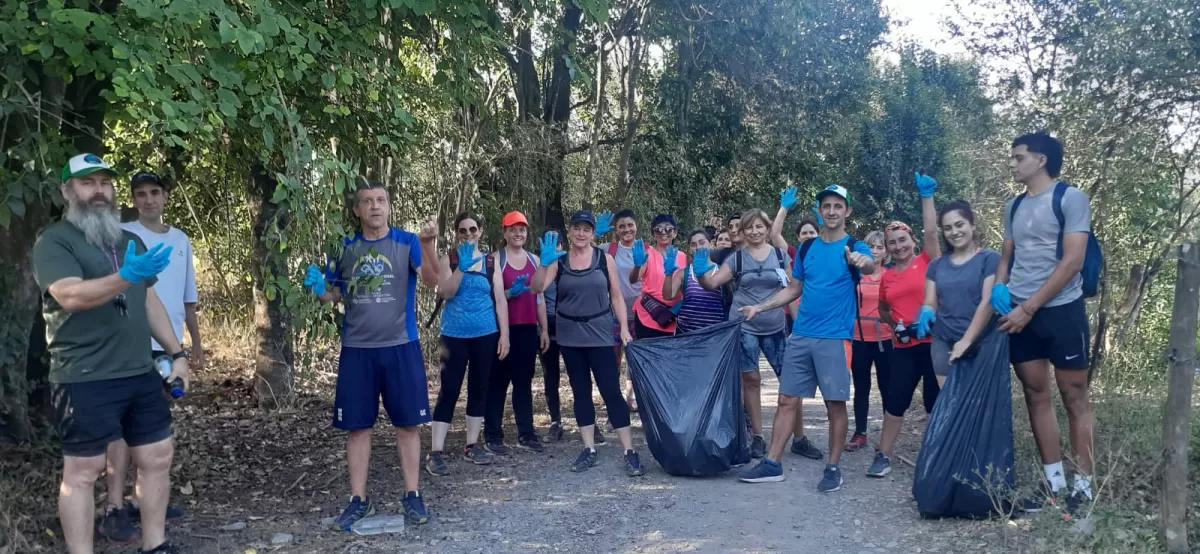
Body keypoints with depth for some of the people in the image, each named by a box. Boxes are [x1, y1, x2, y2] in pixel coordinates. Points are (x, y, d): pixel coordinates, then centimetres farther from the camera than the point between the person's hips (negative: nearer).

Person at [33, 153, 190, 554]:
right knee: (83, 470, 0)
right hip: (84, 378, -7)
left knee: (157, 456, 10)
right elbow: (71, 295, -22)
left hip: (140, 373, 7)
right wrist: (126, 276, -37)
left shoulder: (130, 242, 16)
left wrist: (177, 353, 14)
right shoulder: (54, 241, -6)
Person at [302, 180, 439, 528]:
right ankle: (359, 499, 17)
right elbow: (337, 296, 13)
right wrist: (319, 289, -10)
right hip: (356, 349, 2)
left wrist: (428, 245, -35)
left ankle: (412, 496, 15)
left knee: (407, 423, 4)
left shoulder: (407, 242, -3)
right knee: (356, 425, 6)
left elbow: (431, 281, -17)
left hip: (400, 346, -2)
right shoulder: (345, 248, 5)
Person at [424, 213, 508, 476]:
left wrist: (504, 334, 1)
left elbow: (500, 300, 6)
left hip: (486, 334, 3)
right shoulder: (449, 259, 1)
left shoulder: (490, 261, 7)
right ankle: (436, 452, -5)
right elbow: (445, 292, -13)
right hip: (455, 335, -3)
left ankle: (472, 445, 20)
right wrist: (462, 267, -24)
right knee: (449, 390, -5)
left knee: (479, 389, 9)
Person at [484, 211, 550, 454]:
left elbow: (540, 296, 15)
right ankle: (492, 436, 5)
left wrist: (544, 329, 13)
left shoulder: (534, 260, 12)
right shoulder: (496, 259, -3)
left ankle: (526, 434, 14)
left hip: (528, 328, 4)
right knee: (498, 381, 0)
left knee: (524, 381, 9)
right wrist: (510, 292, -25)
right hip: (504, 328, -4)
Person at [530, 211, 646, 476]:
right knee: (581, 392, 10)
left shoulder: (605, 259, 0)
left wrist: (624, 328, -6)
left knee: (611, 391, -6)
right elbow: (537, 288, -9)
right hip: (570, 336, 3)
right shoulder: (559, 261, 2)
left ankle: (629, 452, -3)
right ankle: (589, 450, 17)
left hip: (599, 334, -2)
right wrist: (544, 263, -24)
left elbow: (616, 296, 2)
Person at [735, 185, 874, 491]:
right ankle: (772, 464, 11)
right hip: (800, 335, 4)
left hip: (835, 337, -4)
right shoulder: (807, 248, 10)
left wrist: (862, 261, -52)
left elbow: (870, 265, -28)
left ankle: (833, 468, 15)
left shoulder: (854, 247, -4)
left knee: (835, 404, 2)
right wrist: (760, 307, 9)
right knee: (787, 400, 5)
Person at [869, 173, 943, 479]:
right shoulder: (887, 276, 9)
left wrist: (926, 195, -16)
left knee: (936, 401, 4)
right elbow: (883, 309, 21)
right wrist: (895, 324, 3)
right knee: (894, 401, 6)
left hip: (934, 341, -4)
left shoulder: (927, 261, -1)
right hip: (903, 347, 4)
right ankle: (883, 456, 13)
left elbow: (931, 231, -15)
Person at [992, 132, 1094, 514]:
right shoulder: (1014, 206, 14)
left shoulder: (1070, 198, -5)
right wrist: (998, 287, -4)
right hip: (1019, 314, 6)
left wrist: (1029, 307, -15)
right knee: (1036, 395, 7)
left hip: (1061, 310, -6)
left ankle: (1084, 486, 5)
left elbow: (1072, 261, -12)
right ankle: (1055, 482, 15)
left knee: (1074, 397, 0)